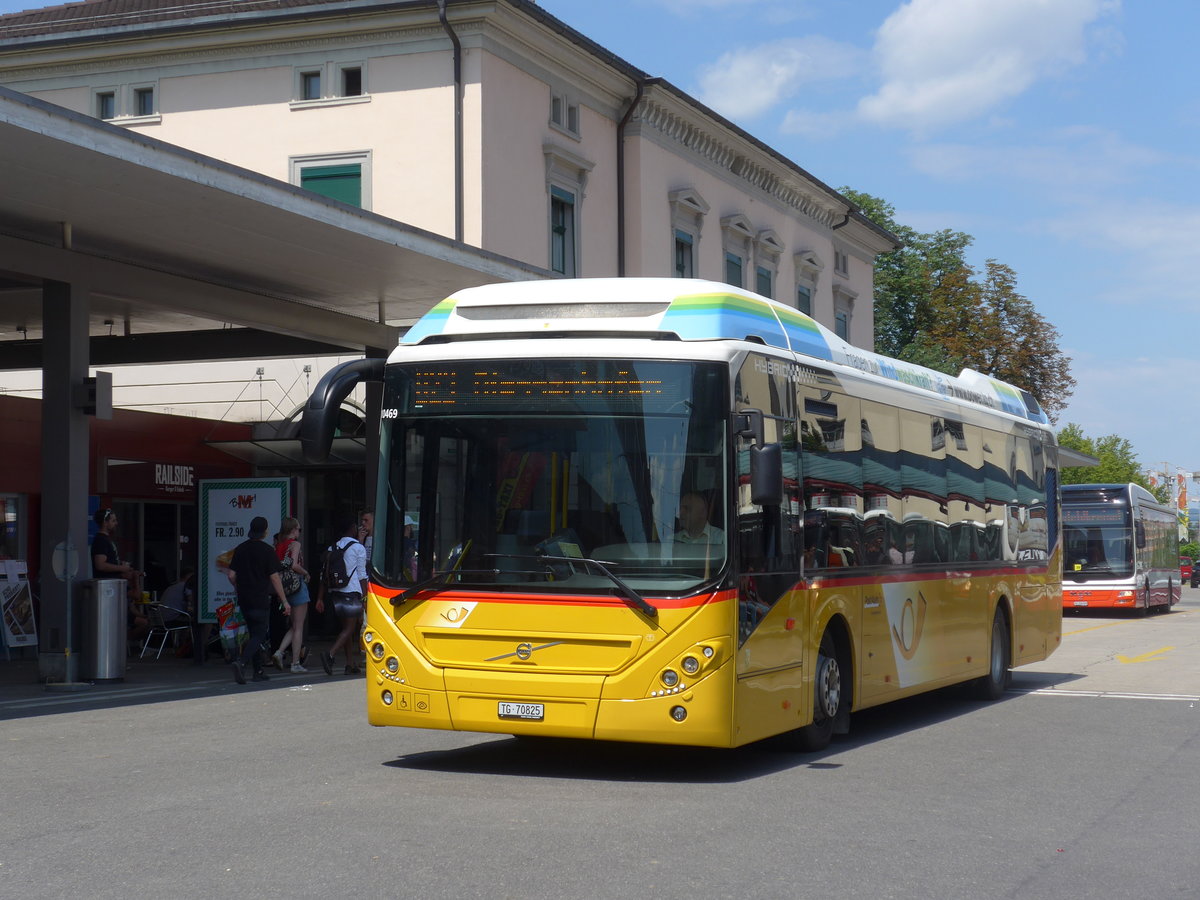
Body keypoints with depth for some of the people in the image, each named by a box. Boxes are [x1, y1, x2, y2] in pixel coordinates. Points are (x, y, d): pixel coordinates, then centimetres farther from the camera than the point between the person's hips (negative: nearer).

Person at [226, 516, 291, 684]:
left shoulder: (240, 549, 7)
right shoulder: (267, 550, -9)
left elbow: (231, 575, 7)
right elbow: (274, 577, -11)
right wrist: (284, 601, -6)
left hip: (243, 600, 6)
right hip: (260, 600, -6)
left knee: (254, 634, 16)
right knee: (259, 635, -3)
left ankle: (258, 671, 16)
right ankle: (242, 662, -25)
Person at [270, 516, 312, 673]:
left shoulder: (278, 545, 9)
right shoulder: (295, 544, -10)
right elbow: (294, 565, -24)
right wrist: (306, 573, -6)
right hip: (297, 585, -7)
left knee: (294, 626, 17)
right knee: (298, 627, 1)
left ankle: (279, 652, -1)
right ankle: (296, 663, 2)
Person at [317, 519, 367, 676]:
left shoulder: (332, 548, 13)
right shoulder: (358, 548, -2)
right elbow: (362, 575, -6)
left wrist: (320, 598, 13)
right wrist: (365, 595, -3)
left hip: (335, 591, 6)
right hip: (352, 592, -6)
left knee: (347, 626, 14)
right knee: (350, 627, -5)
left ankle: (350, 663, 13)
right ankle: (330, 654, -26)